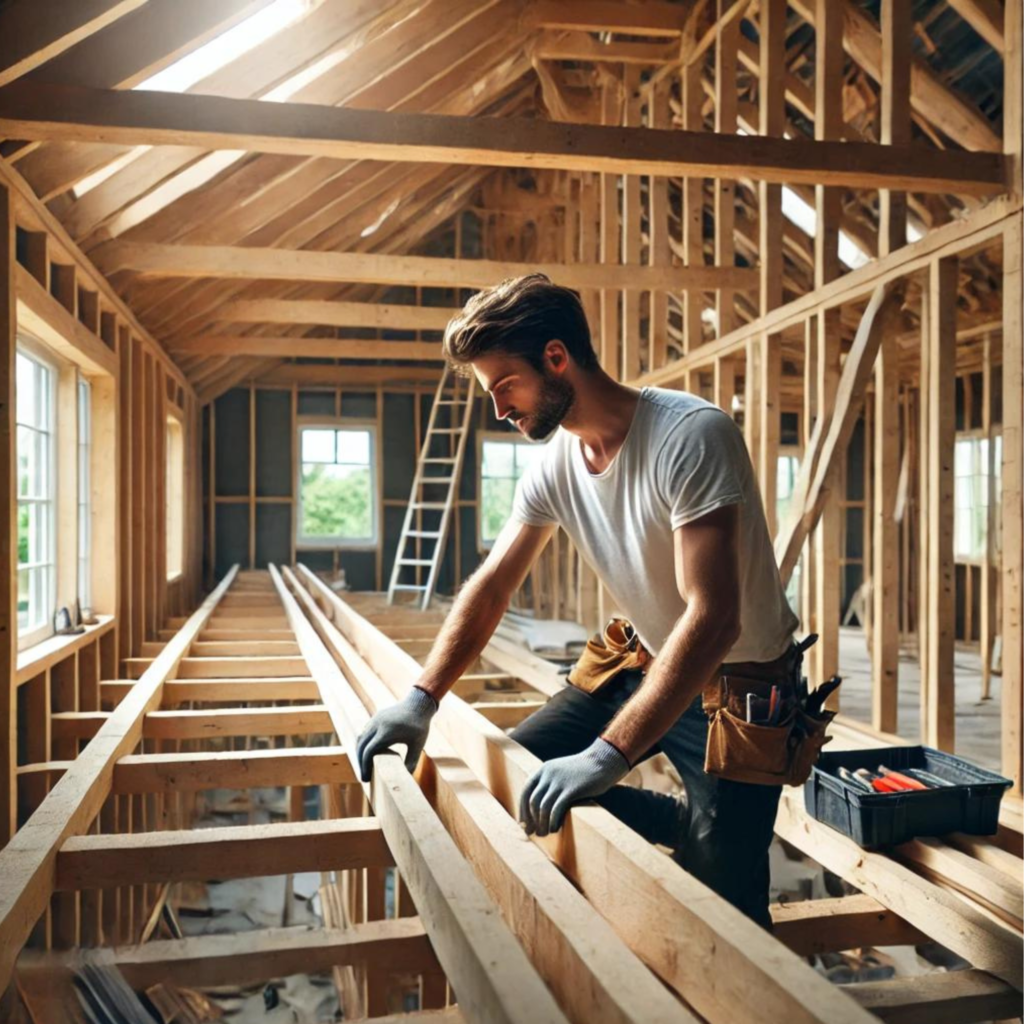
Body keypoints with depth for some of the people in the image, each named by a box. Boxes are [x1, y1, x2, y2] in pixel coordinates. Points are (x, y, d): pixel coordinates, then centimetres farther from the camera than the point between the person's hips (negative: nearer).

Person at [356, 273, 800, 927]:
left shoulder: (692, 436, -28)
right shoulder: (554, 465, -5)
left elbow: (712, 619, -35)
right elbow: (490, 589, 1)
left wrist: (610, 753, -40)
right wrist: (421, 699, -9)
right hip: (650, 666, 7)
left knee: (723, 902, -13)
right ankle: (683, 825, 15)